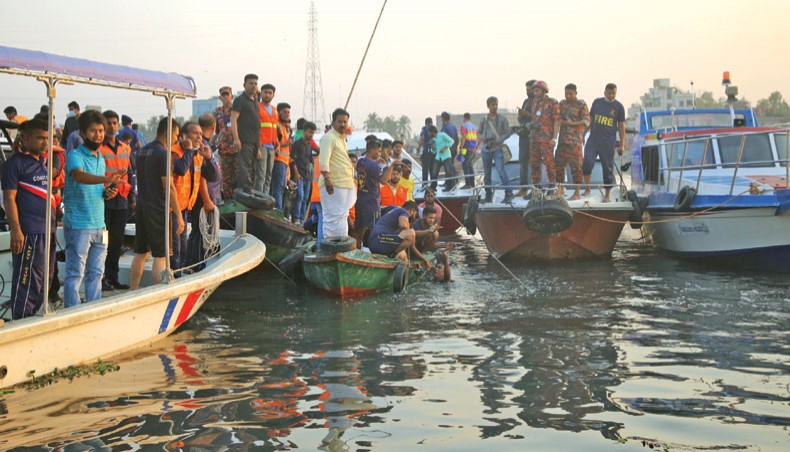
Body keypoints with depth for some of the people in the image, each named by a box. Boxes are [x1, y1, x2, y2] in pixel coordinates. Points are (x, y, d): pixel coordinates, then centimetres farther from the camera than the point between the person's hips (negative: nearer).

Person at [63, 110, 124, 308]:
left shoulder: (100, 158, 15)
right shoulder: (75, 156, -9)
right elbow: (79, 176, -31)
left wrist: (107, 193, 2)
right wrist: (107, 179, -47)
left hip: (99, 225, 8)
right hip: (78, 224, -7)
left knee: (96, 273, 13)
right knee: (75, 274, -3)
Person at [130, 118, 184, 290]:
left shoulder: (143, 151, 13)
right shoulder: (162, 153, -14)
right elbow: (169, 186, -17)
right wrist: (179, 216, -16)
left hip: (141, 207, 8)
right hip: (157, 210, -8)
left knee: (140, 253, 14)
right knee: (160, 255, -4)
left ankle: (133, 293, 19)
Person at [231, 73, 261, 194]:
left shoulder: (255, 102, 22)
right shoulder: (240, 100, -3)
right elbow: (233, 119, -12)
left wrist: (258, 147, 22)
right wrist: (236, 138, -24)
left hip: (255, 142, 9)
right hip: (244, 142, -8)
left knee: (253, 171, 9)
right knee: (245, 170, -14)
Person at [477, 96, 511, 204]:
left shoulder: (502, 119, -1)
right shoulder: (484, 120, 6)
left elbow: (507, 132, 0)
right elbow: (479, 132, 14)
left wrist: (498, 141, -13)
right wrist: (482, 138, -7)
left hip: (497, 149, -4)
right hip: (486, 149, 4)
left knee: (501, 171, -17)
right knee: (486, 174, 9)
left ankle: (508, 194, -13)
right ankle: (488, 195, 19)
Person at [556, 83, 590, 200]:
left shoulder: (581, 104, -3)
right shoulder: (562, 103, 14)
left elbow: (587, 121, -9)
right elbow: (558, 118, 20)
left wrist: (571, 123, -17)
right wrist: (560, 121, -3)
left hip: (575, 139, -6)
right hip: (562, 139, 6)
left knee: (576, 166, -6)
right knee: (559, 164, 7)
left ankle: (577, 193, -1)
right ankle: (560, 189, 21)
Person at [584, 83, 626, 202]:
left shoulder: (618, 106, 4)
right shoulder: (597, 102, 10)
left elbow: (621, 126, 5)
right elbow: (590, 119, 17)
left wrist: (622, 144, 1)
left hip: (608, 142, -1)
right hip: (593, 139, 1)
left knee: (608, 168, 2)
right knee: (587, 162, -16)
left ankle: (607, 196, 11)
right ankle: (587, 189, -1)